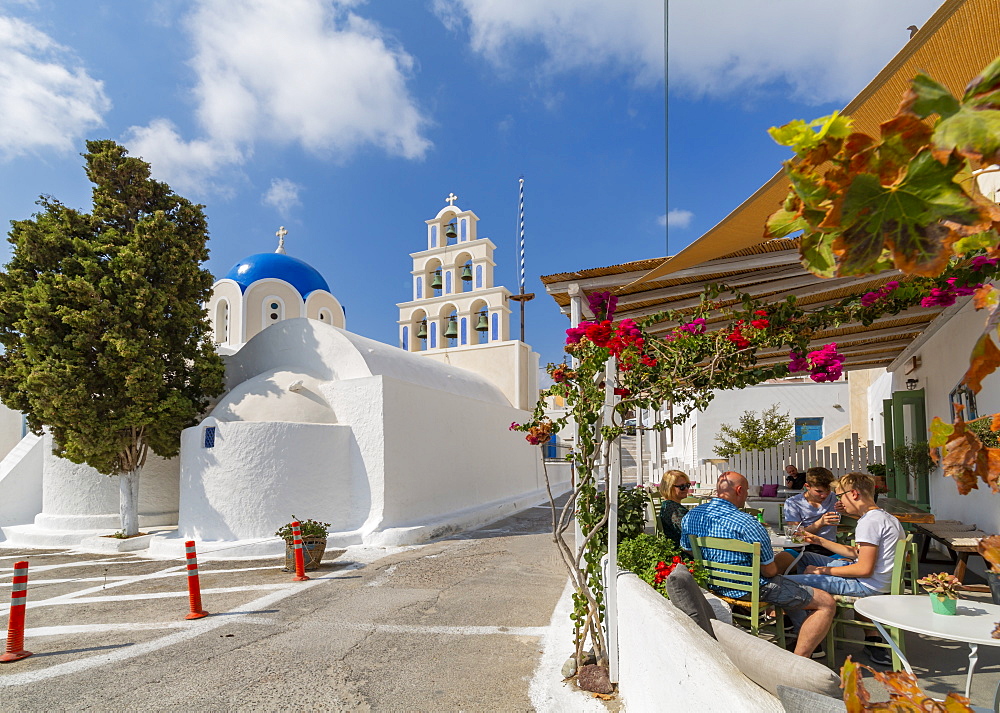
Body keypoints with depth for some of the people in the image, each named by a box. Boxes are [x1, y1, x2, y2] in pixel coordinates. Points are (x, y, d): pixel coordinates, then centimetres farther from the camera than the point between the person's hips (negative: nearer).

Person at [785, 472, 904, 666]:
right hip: (877, 580, 11)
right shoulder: (885, 517, 14)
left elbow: (864, 569, -24)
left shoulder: (869, 522, -19)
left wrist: (822, 570, -14)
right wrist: (819, 540, 22)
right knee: (805, 557, 22)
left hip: (868, 585, -11)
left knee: (787, 583, -19)